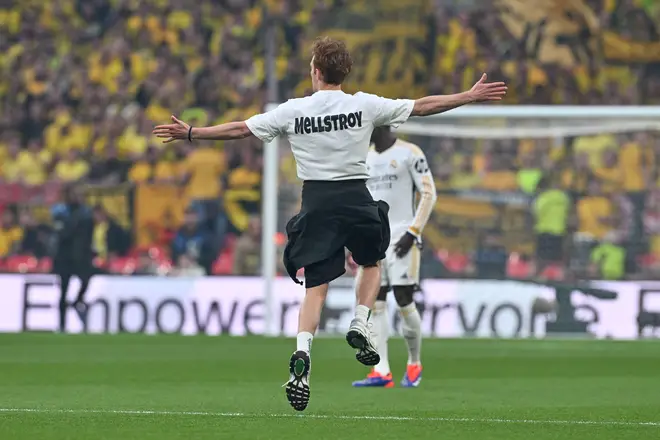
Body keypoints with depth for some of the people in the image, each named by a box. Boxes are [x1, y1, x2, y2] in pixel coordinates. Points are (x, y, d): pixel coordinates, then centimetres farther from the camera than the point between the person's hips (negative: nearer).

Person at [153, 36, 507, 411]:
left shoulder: (292, 111, -1)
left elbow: (240, 129, 3)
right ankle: (360, 325, 8)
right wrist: (470, 97, 12)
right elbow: (422, 107, 3)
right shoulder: (364, 106, -2)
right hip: (356, 198, 0)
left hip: (316, 201, 0)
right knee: (372, 262, 27)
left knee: (316, 287, 1)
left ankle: (302, 355, -18)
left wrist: (190, 133, 13)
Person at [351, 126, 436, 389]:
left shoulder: (409, 153, -4)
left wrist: (413, 232, -13)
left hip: (401, 237, -6)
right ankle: (381, 372, -4)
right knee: (374, 304, -2)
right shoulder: (365, 159, 15)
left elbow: (428, 194, -6)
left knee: (404, 302, -8)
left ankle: (414, 364, 12)